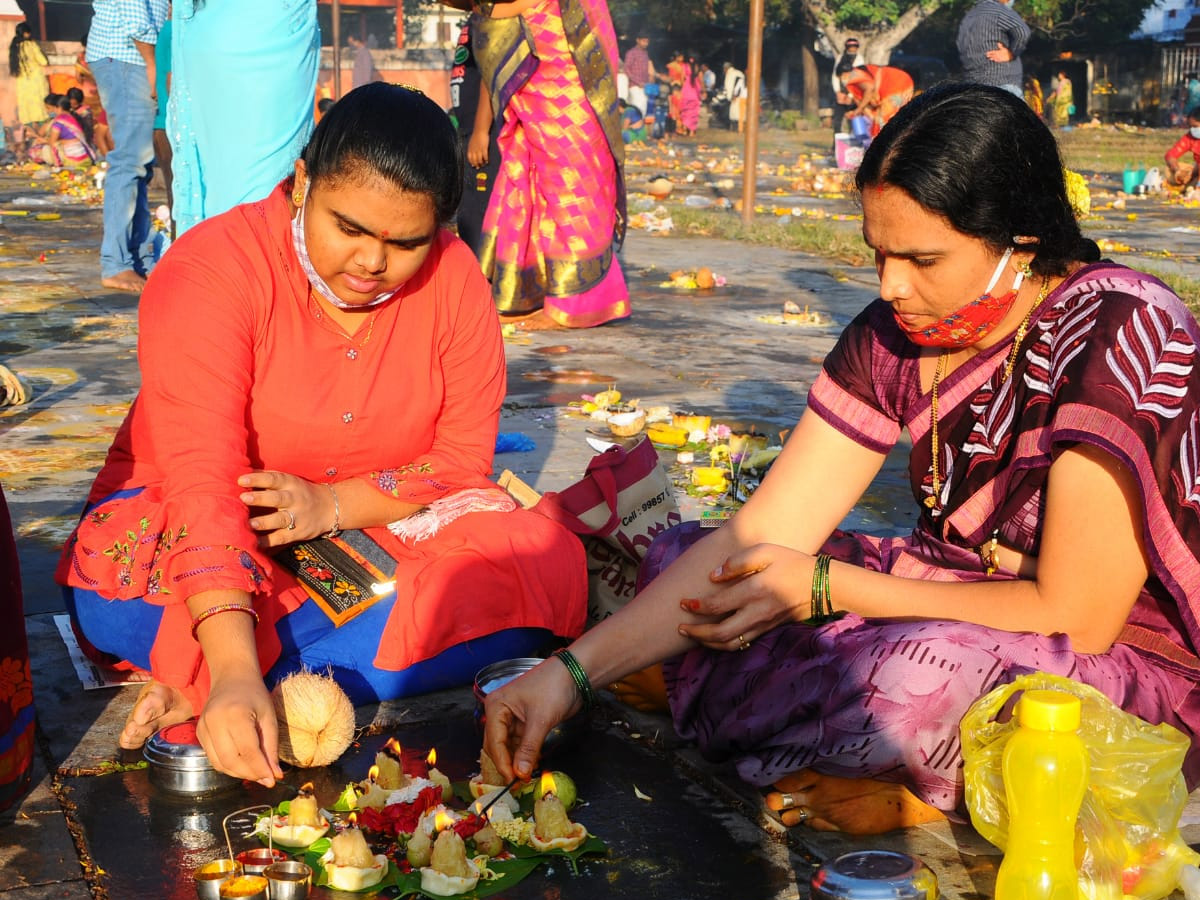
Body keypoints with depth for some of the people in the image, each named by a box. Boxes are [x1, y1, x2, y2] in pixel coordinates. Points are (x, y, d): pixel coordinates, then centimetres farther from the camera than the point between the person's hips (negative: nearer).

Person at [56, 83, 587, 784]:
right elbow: (201, 480, -33)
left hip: (380, 523, 5)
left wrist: (333, 503, -24)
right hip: (210, 536, -4)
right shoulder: (209, 271, -22)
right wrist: (235, 673, -47)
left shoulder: (453, 276, -9)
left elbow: (464, 459, -5)